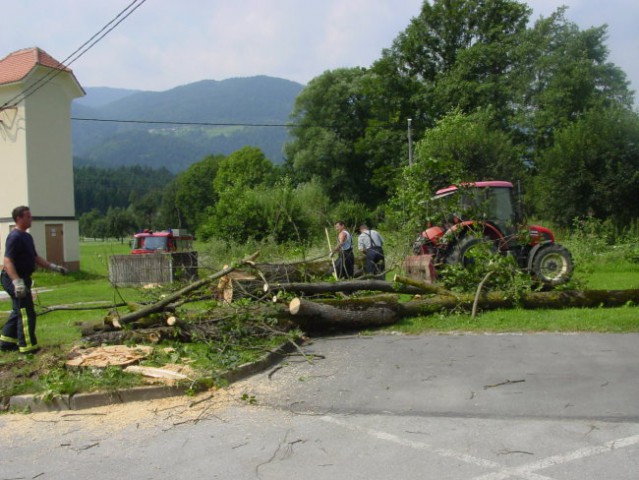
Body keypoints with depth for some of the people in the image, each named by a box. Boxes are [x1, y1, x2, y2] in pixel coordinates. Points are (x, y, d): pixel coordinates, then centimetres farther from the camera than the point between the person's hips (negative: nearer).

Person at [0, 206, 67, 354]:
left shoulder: (27, 236, 14)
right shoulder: (15, 237, -18)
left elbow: (35, 257, 22)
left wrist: (53, 267, 15)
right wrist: (17, 281, -36)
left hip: (23, 278, 10)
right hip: (15, 280, -10)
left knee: (19, 311, 18)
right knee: (27, 313, -7)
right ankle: (27, 346, 0)